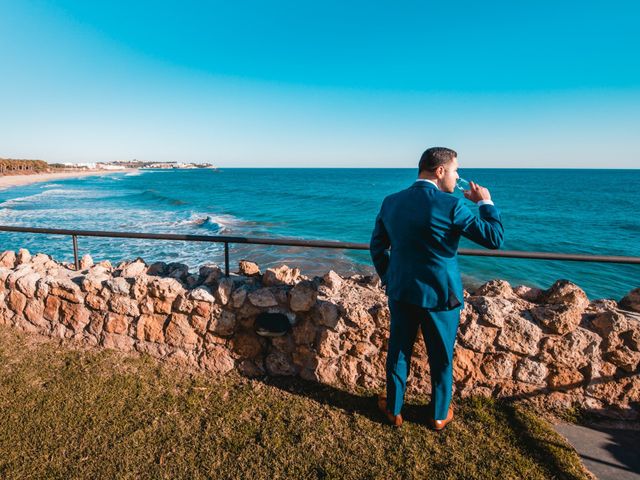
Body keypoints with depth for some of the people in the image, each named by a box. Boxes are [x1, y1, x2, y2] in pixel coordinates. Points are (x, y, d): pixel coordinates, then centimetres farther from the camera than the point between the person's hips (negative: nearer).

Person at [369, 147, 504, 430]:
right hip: (440, 295, -3)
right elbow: (495, 239, -12)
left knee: (398, 351, 18)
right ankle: (439, 415, 35)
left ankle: (394, 409, 34)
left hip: (401, 292, 4)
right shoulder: (451, 205, -17)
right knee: (441, 357, 16)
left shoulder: (391, 202, -1)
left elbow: (377, 246, 6)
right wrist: (486, 202, 0)